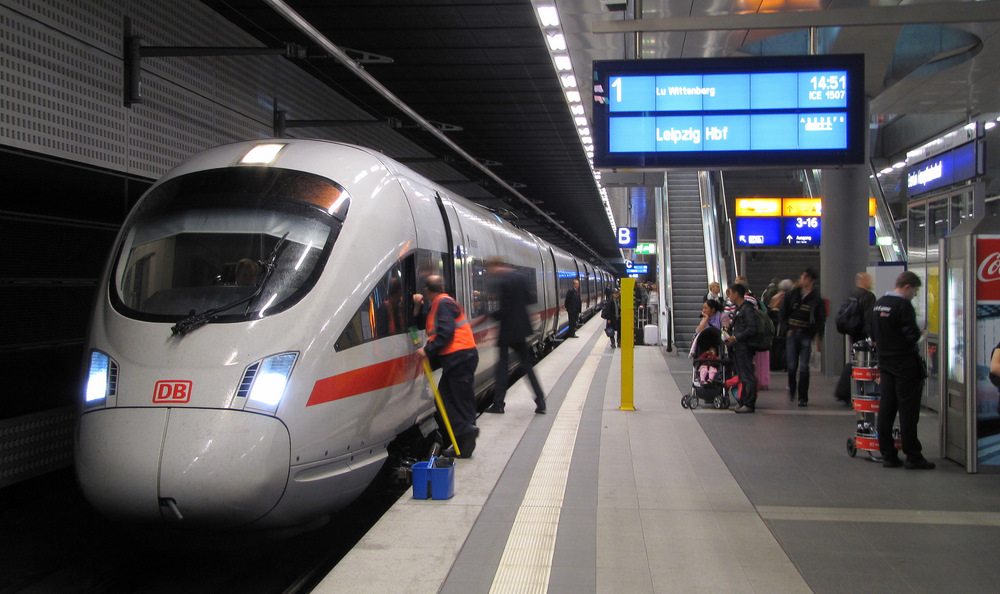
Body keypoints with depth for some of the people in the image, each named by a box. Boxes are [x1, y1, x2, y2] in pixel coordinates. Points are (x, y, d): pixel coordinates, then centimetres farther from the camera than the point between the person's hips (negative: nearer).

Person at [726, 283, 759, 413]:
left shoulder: (747, 309, -14)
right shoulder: (738, 309, 17)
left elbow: (752, 329, -21)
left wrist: (736, 338, -17)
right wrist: (731, 338, 11)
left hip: (744, 348, -10)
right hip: (738, 348, 10)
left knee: (747, 376, -7)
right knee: (742, 377, 13)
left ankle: (749, 404, -5)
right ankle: (743, 402, 17)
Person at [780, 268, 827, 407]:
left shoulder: (817, 298, 0)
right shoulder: (792, 294, 6)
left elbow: (821, 320, 3)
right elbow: (783, 314, 12)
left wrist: (818, 338, -4)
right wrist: (787, 329, 2)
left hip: (806, 335, -2)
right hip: (792, 333, 2)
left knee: (803, 367, -5)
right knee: (792, 365, 2)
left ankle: (803, 397, 2)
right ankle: (792, 389, 27)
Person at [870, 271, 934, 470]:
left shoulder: (878, 303, 10)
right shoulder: (903, 306, -16)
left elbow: (872, 334, 15)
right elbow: (912, 336, -20)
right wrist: (920, 333, 1)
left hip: (884, 362, 8)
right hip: (905, 362, -8)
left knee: (886, 408, 9)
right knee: (908, 410, -3)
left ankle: (888, 455, 12)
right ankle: (913, 457, 1)